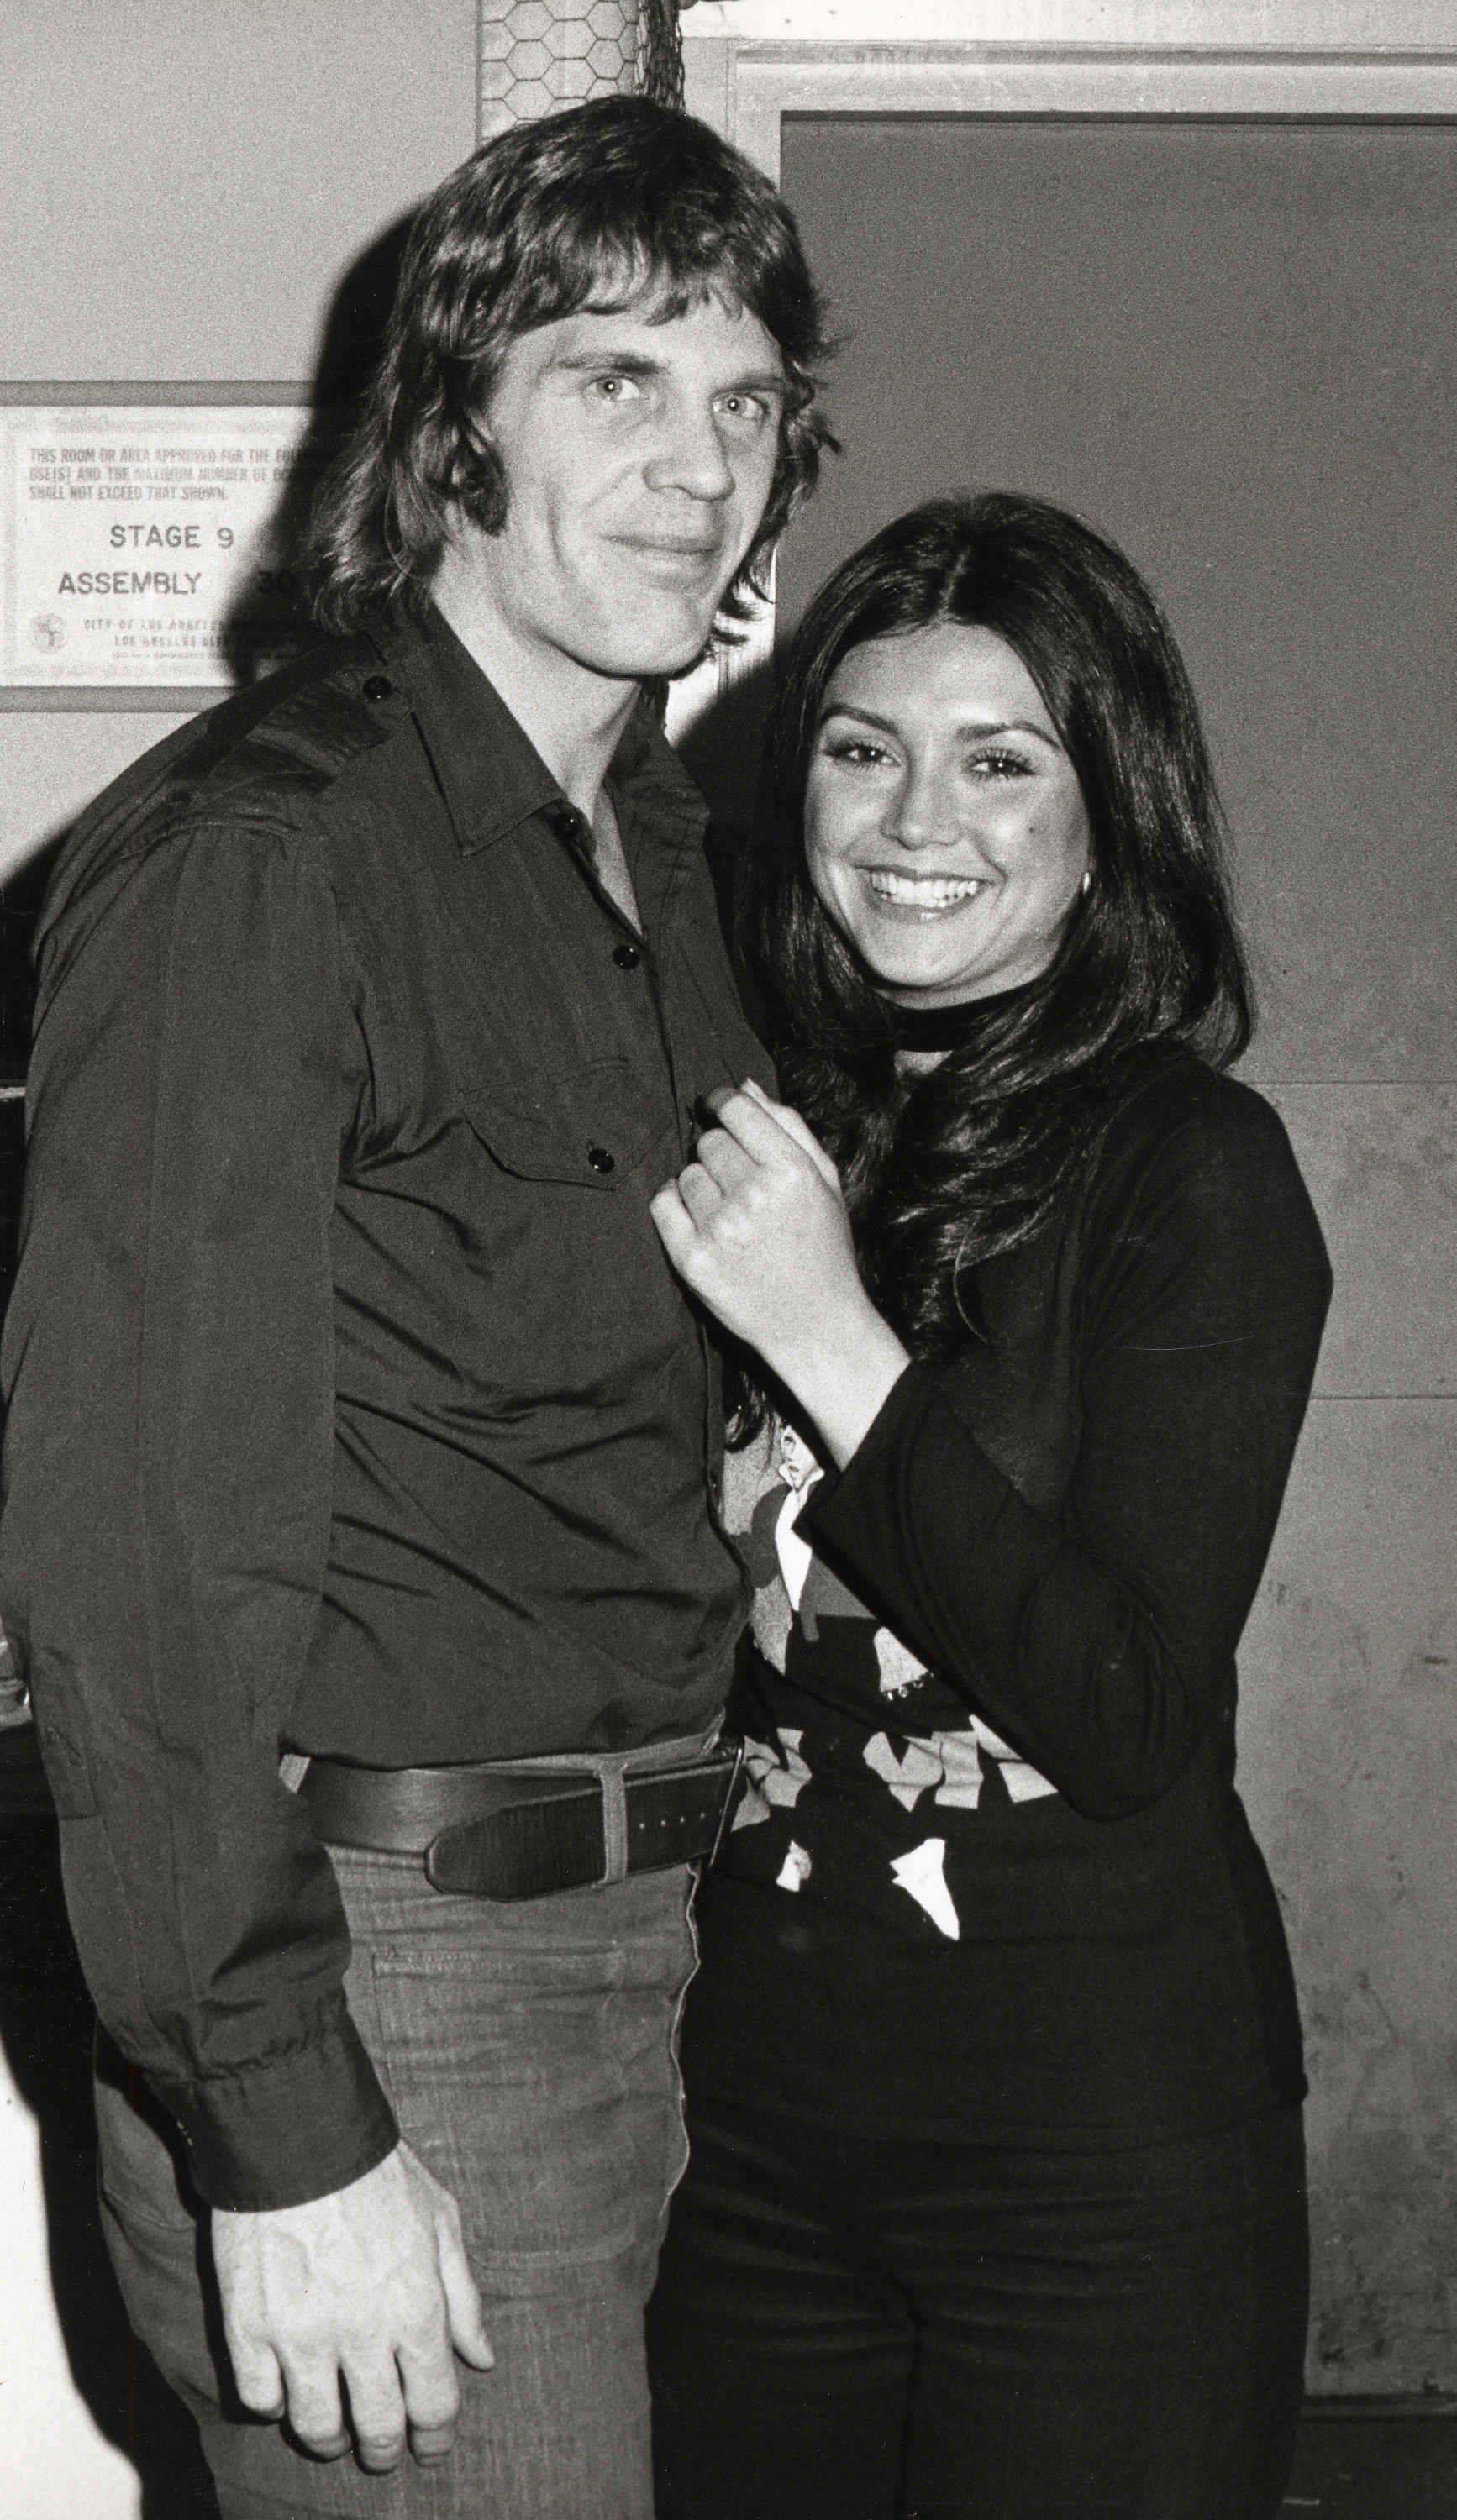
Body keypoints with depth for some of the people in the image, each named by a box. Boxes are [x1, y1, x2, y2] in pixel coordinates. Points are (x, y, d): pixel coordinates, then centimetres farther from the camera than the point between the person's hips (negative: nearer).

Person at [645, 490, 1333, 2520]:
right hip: (752, 2097, 5)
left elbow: (1132, 1725, -18)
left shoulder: (1189, 1168, -10)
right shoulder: (765, 1134, 5)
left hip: (1099, 2144, -5)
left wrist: (834, 1346, -19)